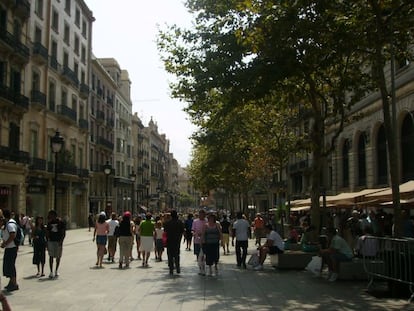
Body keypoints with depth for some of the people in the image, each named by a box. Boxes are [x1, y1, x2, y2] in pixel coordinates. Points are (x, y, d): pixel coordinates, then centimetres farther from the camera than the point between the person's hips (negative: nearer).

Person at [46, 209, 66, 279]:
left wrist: (61, 241, -14)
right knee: (51, 256, -5)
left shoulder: (61, 222, -3)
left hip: (58, 241, -2)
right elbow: (47, 233, 12)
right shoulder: (49, 222, 7)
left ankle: (56, 271, 21)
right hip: (51, 241, 2)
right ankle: (51, 272, -2)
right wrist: (47, 241, 6)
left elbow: (63, 233, -4)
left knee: (58, 257, 6)